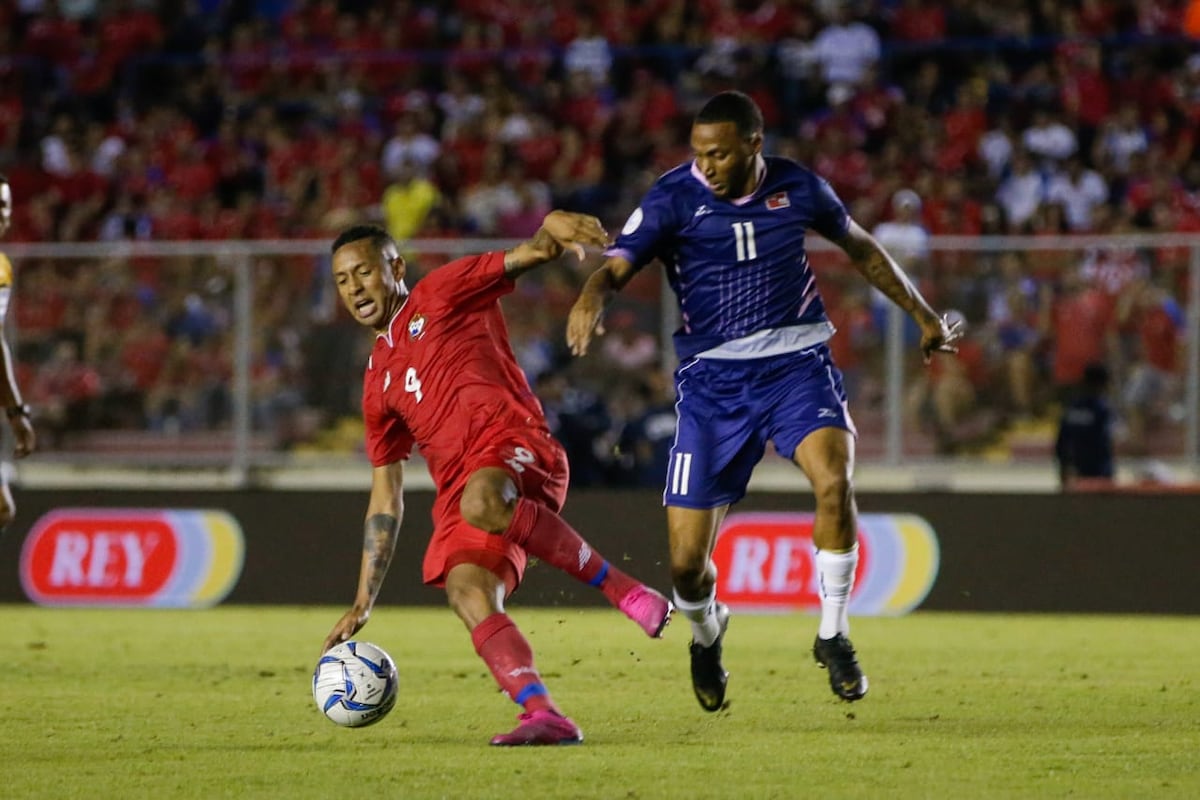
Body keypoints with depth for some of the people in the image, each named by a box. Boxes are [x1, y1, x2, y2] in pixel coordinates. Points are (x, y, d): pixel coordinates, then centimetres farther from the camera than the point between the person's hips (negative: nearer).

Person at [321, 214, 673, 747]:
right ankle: (544, 717, -33)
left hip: (515, 447, -6)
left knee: (480, 501, -39)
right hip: (457, 494, 6)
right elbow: (385, 498, 26)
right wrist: (363, 602, 19)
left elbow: (522, 258, -3)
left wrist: (551, 230, -29)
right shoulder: (378, 382, 26)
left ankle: (625, 591, -27)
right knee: (466, 594, -22)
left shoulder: (443, 295, 13)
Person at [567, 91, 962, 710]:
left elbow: (860, 247, 18)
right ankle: (706, 635, 33)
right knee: (686, 561, -5)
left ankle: (833, 635, -9)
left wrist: (923, 315, 24)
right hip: (712, 377, -1)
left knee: (834, 478, -29)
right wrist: (591, 298, -44)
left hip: (795, 361, 1)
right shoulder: (674, 199, -8)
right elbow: (616, 265, -20)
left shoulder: (796, 188, 0)